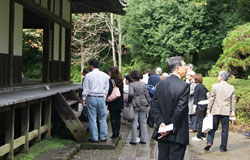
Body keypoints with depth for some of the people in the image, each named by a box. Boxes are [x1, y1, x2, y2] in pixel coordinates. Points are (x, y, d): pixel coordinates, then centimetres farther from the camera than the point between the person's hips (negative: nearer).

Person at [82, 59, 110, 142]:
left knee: (92, 119, 3)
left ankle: (94, 137, 6)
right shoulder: (105, 75, 7)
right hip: (101, 98, 3)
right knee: (102, 119, 9)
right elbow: (106, 89, 12)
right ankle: (103, 137, 12)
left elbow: (85, 89, -2)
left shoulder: (88, 75, -3)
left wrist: (84, 99, 5)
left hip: (91, 98, -3)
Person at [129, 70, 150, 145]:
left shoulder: (131, 84, -8)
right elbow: (147, 94, 9)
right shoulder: (143, 84, 7)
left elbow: (131, 94, -20)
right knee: (143, 122, 10)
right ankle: (143, 139, 13)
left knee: (134, 123, 2)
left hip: (135, 105, -4)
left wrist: (129, 102, -4)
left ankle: (134, 140, 5)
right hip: (143, 104, 4)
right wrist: (147, 104, 17)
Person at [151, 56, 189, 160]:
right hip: (178, 135, -5)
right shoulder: (184, 86, -14)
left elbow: (155, 106, 0)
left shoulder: (160, 84, 4)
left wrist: (160, 123, -5)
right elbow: (180, 109, -17)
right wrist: (172, 129, -11)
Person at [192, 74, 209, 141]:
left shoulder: (197, 86, -10)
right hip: (206, 103, 7)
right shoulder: (203, 86, 12)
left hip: (200, 105, -7)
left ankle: (199, 136, 2)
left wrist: (194, 108, -9)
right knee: (203, 120, 12)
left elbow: (195, 98, -11)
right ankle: (203, 135, 17)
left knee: (199, 120, -1)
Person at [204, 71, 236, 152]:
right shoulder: (231, 88, 4)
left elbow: (211, 98, -4)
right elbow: (233, 100, 4)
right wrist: (233, 110, 8)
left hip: (215, 111, -1)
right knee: (225, 129, 6)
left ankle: (209, 142, -7)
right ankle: (223, 147, 8)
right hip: (226, 111, 1)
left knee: (213, 127, 9)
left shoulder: (215, 86, -4)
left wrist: (208, 108, 1)